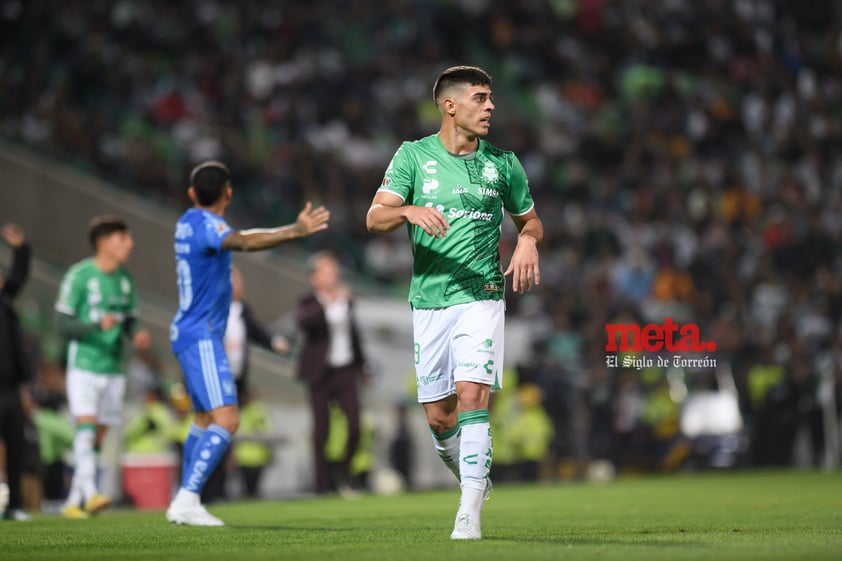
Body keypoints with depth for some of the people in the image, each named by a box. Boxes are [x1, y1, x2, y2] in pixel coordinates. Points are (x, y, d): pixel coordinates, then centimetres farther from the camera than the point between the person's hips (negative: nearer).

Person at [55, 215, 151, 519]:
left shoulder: (125, 279, 11)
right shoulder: (78, 276, -8)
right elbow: (62, 324, -10)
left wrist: (138, 334, -6)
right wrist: (97, 326, -25)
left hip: (113, 369, 6)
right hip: (84, 366, -6)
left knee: (97, 438, 5)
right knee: (86, 425, -19)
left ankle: (73, 501, 11)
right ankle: (90, 493, -29)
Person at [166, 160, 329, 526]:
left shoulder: (188, 222, 12)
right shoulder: (207, 225, -16)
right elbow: (243, 242, -38)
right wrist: (293, 232, -51)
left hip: (187, 332, 10)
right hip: (202, 336, -10)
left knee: (204, 419, 18)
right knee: (226, 420, -17)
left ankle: (185, 502, 20)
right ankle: (187, 500, -24)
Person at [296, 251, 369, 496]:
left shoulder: (346, 300, 13)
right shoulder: (310, 303, -4)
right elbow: (303, 321, -27)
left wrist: (361, 365, 28)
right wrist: (328, 304, -36)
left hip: (345, 370, 4)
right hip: (321, 372, -4)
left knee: (354, 425, -6)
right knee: (322, 429, -1)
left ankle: (343, 474, 15)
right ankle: (323, 483, 6)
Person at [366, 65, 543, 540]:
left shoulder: (503, 163, 5)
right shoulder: (414, 156, 2)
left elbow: (530, 219, 18)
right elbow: (375, 218, -6)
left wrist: (528, 241, -5)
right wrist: (410, 211, -27)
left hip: (482, 297, -1)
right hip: (429, 301, 1)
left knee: (472, 396, -19)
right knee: (439, 417, 5)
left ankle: (470, 514, -20)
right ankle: (473, 479, 33)